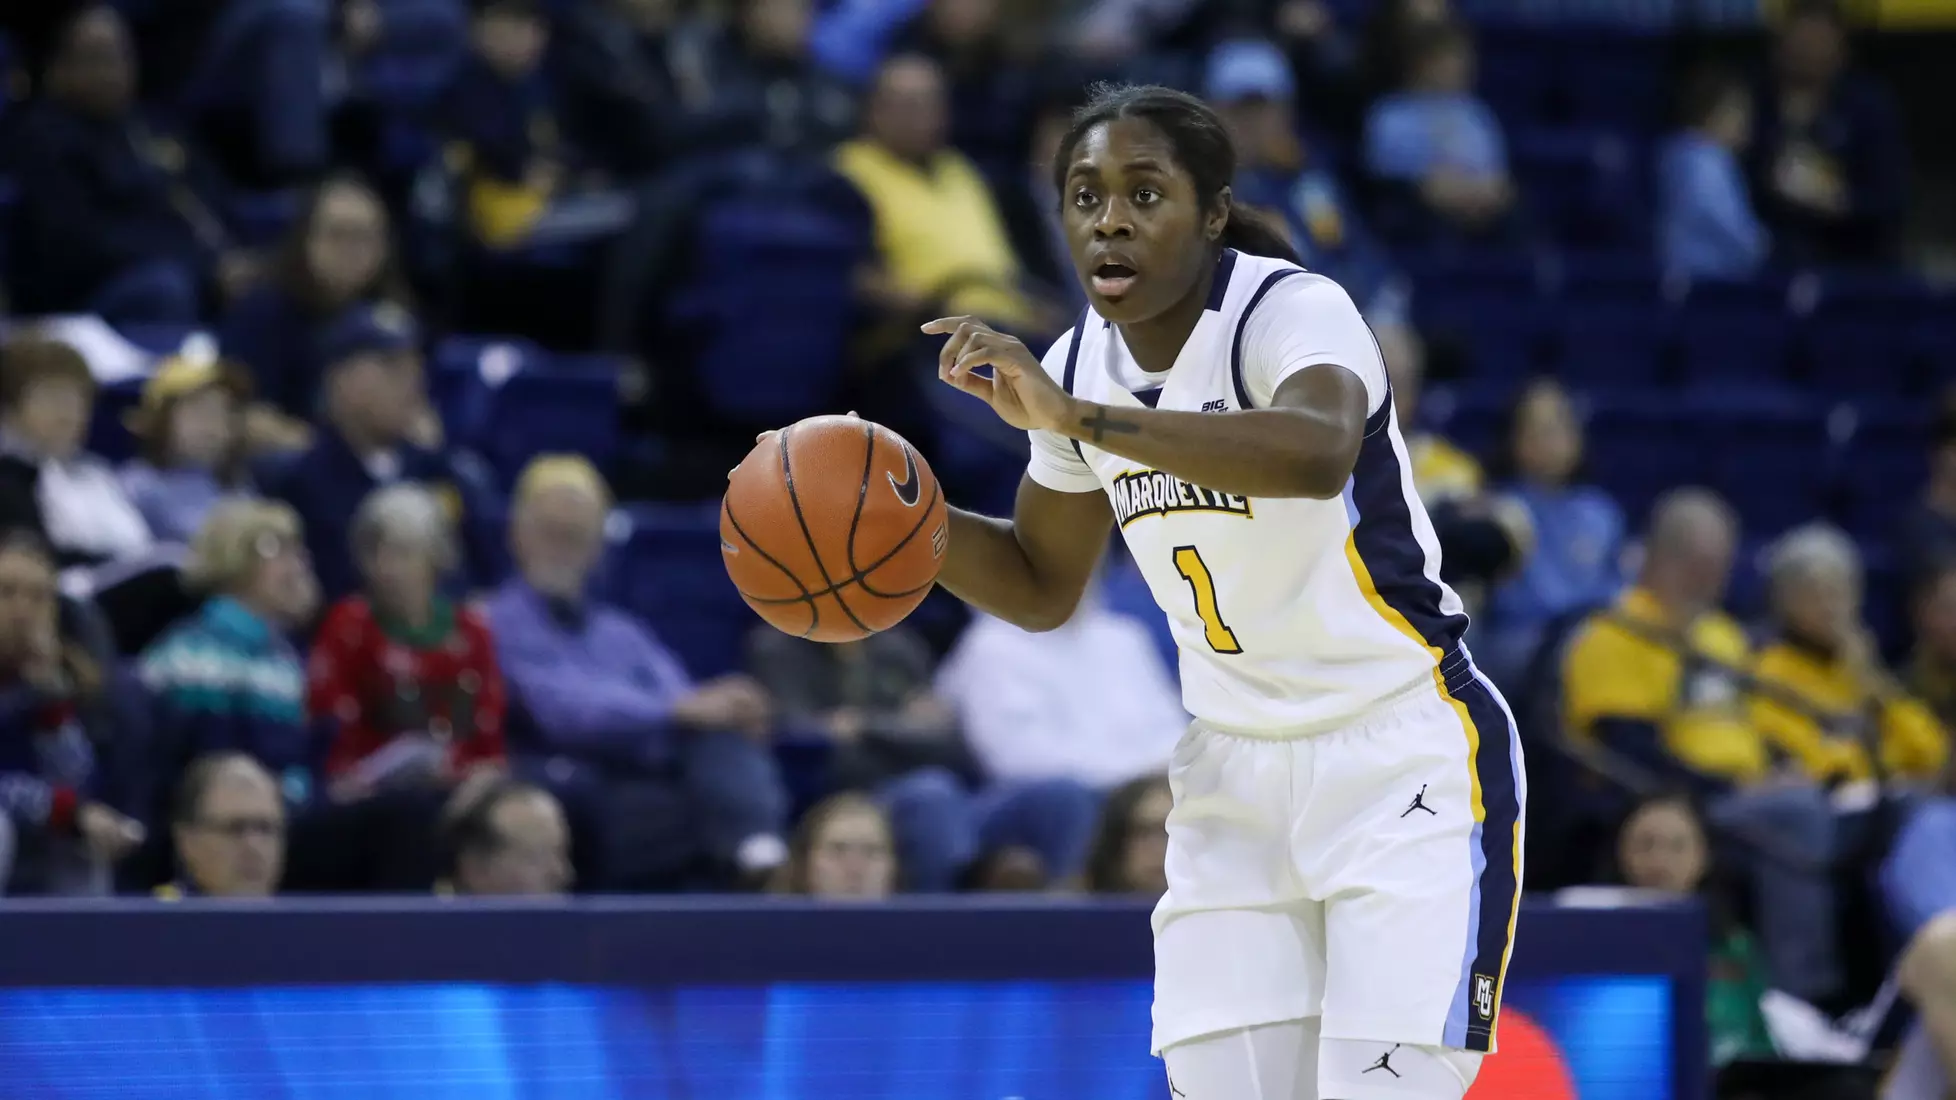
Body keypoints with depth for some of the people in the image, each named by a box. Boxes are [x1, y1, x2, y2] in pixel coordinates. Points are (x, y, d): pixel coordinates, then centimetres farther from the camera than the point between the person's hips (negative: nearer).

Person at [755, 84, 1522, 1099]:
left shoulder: (1293, 311, -19)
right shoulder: (1079, 365, 2)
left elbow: (1322, 453, -43)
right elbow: (1043, 587, 16)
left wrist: (1076, 418, -46)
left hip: (1403, 753, -6)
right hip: (1236, 774, 6)